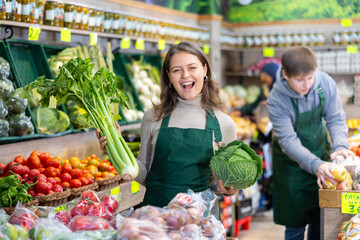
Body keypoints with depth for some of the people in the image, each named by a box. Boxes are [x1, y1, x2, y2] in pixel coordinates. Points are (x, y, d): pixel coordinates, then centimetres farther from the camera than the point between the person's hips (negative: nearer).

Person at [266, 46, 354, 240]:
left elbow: (336, 119, -8)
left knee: (322, 219, 13)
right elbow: (289, 141, -26)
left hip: (321, 154, 4)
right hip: (292, 163, -3)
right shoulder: (276, 101, -25)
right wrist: (315, 165, -39)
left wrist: (340, 146, -27)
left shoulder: (325, 83, -16)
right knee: (295, 223, 5)